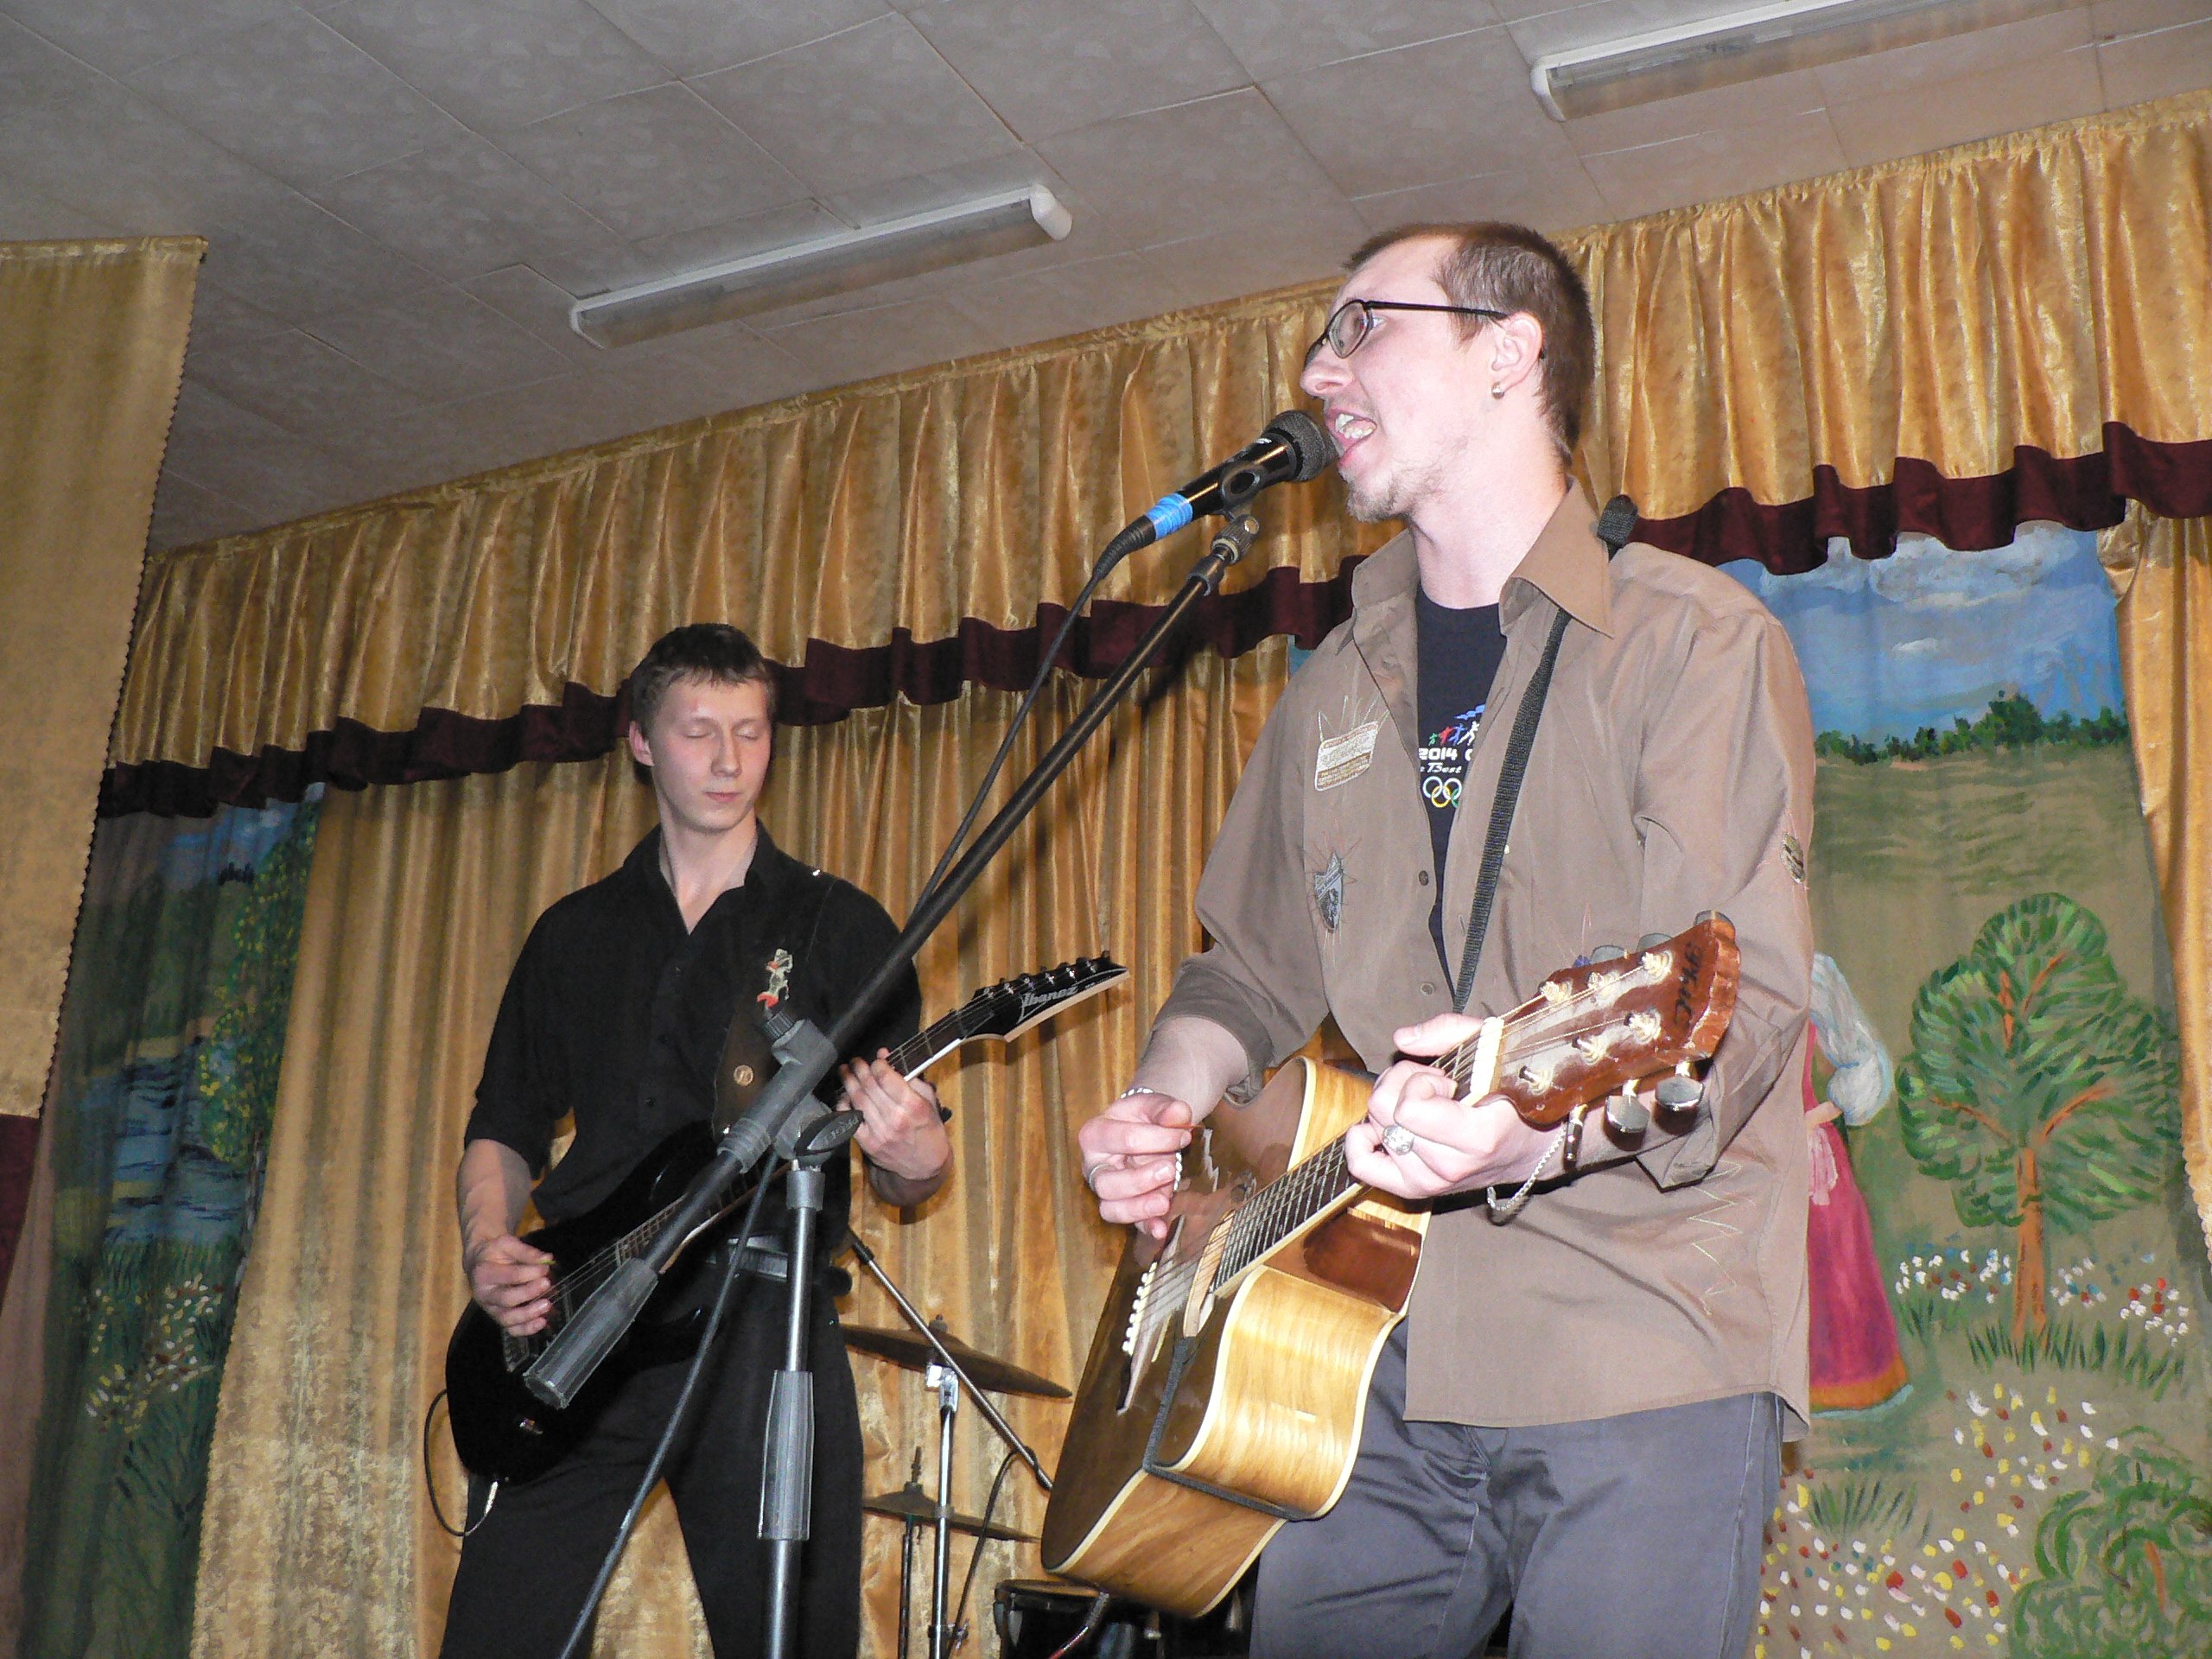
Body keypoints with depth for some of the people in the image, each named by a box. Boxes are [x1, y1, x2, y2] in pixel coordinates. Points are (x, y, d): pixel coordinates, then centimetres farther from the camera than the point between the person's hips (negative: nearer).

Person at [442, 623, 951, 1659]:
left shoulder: (838, 925, 5)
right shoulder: (575, 933, 15)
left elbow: (903, 1174, 4)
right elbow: (504, 1128, 20)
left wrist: (912, 1158, -20)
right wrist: (487, 1247, 0)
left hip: (760, 1326, -2)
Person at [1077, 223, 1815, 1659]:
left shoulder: (1694, 640, -4)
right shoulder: (1336, 695, 16)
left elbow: (1744, 998, -15)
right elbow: (1254, 971, 22)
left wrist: (1549, 1121, -33)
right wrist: (1169, 1108, 3)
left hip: (1639, 1360, -5)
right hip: (1379, 1351, 5)